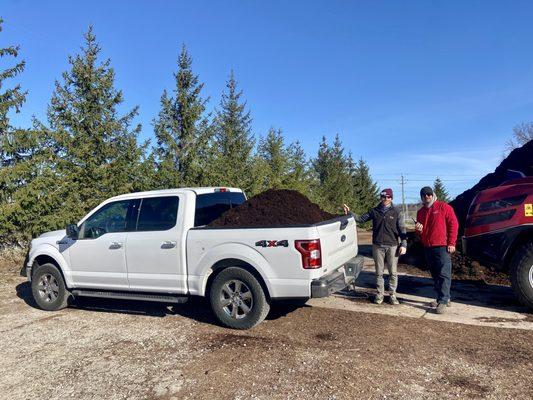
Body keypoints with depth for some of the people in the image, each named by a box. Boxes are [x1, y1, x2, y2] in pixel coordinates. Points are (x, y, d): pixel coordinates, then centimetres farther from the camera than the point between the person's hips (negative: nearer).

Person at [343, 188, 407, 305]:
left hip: (392, 246, -1)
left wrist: (403, 244, -6)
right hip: (377, 246, 1)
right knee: (379, 272, 8)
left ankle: (392, 295, 16)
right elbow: (361, 219, 5)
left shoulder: (397, 212, 1)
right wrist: (349, 213, -8)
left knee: (393, 272, 4)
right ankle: (380, 294, 19)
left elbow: (402, 229, 0)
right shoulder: (374, 211, 6)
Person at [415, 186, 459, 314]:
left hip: (442, 246, -7)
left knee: (444, 274, -8)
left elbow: (453, 224, -6)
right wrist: (418, 229, -2)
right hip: (427, 247, 7)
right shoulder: (420, 212, 16)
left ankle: (442, 301, -7)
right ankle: (444, 298, 23)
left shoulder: (443, 207, -2)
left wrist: (451, 243, -11)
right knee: (435, 275, 12)